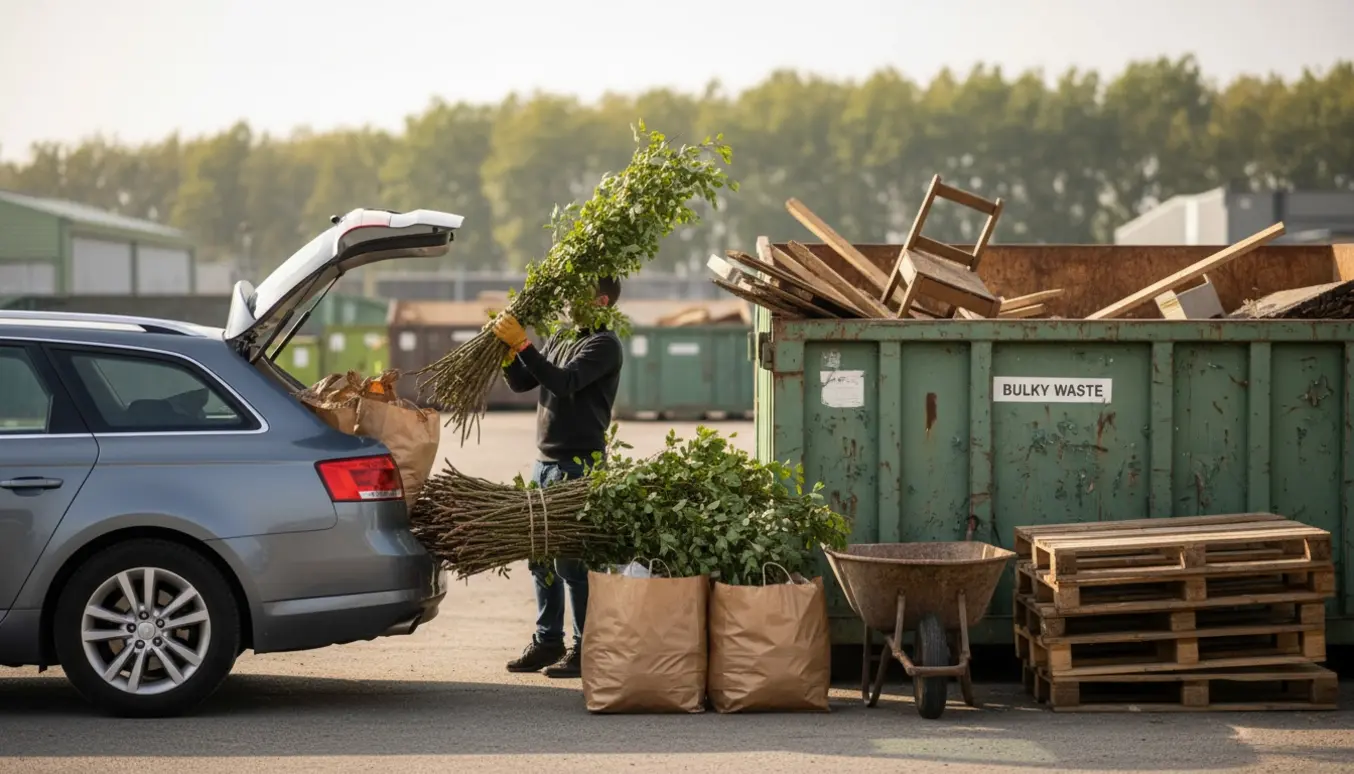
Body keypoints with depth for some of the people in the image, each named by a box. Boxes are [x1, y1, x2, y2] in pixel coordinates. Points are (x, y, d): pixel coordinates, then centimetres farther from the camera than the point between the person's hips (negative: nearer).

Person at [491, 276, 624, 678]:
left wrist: (522, 345, -25)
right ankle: (548, 641, 19)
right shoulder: (560, 339, 18)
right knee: (541, 557, 11)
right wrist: (507, 345, 0)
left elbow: (564, 382, -22)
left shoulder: (604, 344, -8)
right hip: (545, 461, 8)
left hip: (578, 464, -8)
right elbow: (521, 382, 16)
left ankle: (585, 649, -2)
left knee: (572, 560, -8)